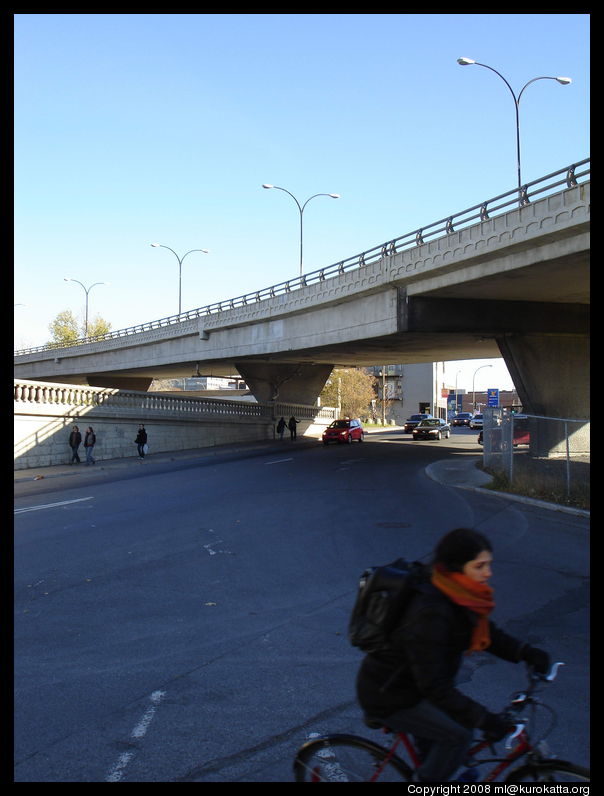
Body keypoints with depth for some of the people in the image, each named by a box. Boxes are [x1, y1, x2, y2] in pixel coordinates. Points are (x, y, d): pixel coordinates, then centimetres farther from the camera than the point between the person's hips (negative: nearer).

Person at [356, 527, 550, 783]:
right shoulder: (430, 613, -34)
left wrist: (525, 652, -7)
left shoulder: (458, 595, -6)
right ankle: (428, 778, 10)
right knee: (458, 735, -11)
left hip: (405, 682, 9)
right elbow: (434, 685, -32)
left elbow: (485, 632, 7)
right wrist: (483, 720, -32)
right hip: (386, 697, -9)